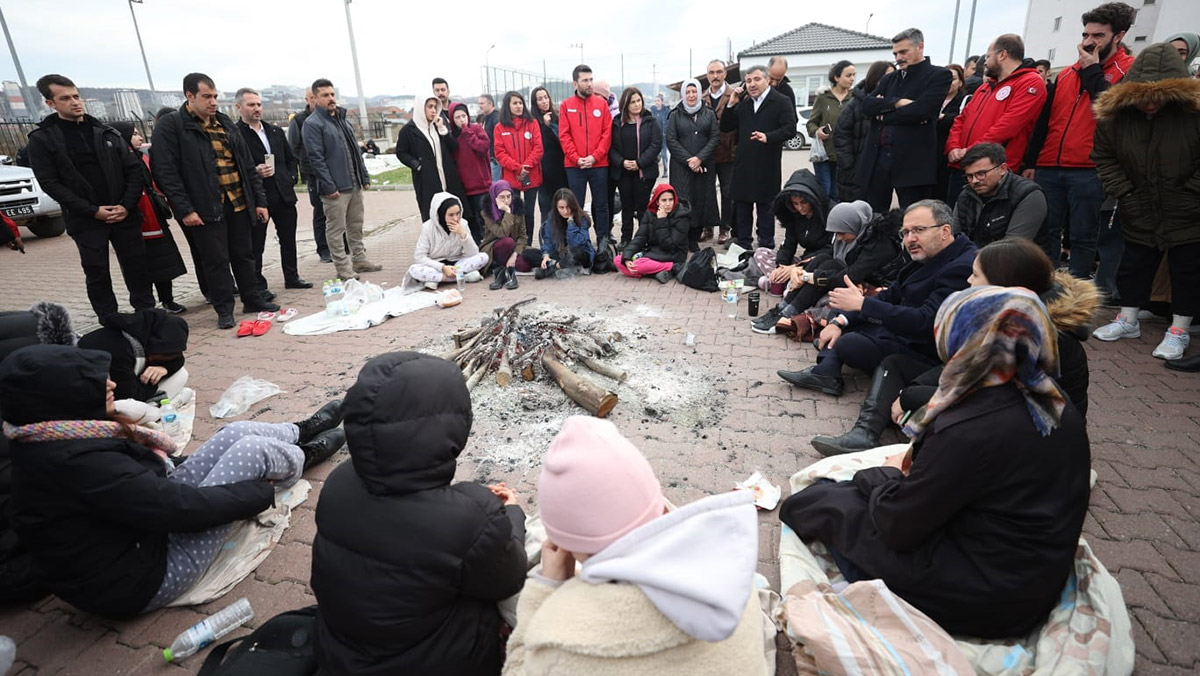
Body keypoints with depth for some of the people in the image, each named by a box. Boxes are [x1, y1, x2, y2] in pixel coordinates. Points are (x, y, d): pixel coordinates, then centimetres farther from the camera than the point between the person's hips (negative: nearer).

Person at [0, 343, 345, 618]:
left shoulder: (48, 441, -2)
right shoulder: (77, 461, -31)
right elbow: (181, 507, -26)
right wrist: (262, 490, -15)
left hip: (140, 527, 8)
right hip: (143, 579, -8)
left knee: (237, 433, 3)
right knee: (253, 449, -11)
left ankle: (302, 432, 30)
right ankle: (302, 459, 20)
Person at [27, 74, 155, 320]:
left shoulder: (107, 132, 8)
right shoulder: (42, 139, 1)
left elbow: (134, 169, 5)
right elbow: (50, 184, -4)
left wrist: (126, 206, -8)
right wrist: (93, 211, -13)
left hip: (124, 215, 2)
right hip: (86, 220, -2)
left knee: (137, 269, 4)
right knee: (97, 275, 4)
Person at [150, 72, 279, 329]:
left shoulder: (225, 123, 14)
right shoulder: (170, 125, -4)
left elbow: (247, 164, 15)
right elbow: (165, 171, -10)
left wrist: (259, 200, 9)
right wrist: (184, 209, -16)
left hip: (239, 203, 5)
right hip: (205, 208, -5)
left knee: (244, 255, 14)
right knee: (216, 260, 2)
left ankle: (253, 300, 26)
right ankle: (224, 310, 13)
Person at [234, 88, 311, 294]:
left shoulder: (276, 132, 13)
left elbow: (291, 159, 20)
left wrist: (291, 178, 6)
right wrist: (254, 172, -25)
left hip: (284, 194, 6)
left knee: (288, 239, 14)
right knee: (256, 244, 3)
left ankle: (292, 277, 27)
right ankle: (258, 286, 12)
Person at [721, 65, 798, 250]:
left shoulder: (781, 102, -3)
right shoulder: (743, 104, 15)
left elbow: (790, 129, -12)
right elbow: (725, 127, 14)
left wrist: (768, 137, -28)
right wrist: (731, 105, 1)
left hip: (767, 167, -5)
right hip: (743, 166, 5)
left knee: (765, 208, 4)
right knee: (741, 207, 11)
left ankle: (766, 247, 13)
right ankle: (742, 247, 21)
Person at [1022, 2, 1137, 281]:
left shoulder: (1131, 70, 3)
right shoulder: (1066, 74, 17)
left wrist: (1092, 72, -5)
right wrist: (1030, 162, 11)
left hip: (1089, 171, -5)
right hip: (1049, 168, 5)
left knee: (1083, 238, 1)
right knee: (1045, 234, 6)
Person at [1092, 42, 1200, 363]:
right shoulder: (1115, 115, -8)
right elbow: (1103, 157, 2)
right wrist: (1124, 192, -5)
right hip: (1140, 213, 3)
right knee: (1134, 265, 14)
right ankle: (1128, 321, 30)